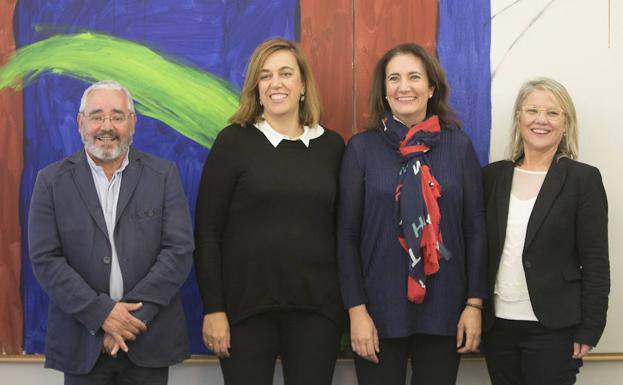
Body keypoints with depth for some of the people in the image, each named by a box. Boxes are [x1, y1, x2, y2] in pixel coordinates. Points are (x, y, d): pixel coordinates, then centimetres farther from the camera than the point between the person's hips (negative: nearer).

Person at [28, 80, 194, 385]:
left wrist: (134, 313, -13)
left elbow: (180, 250, -4)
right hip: (81, 343, 0)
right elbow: (45, 259, -4)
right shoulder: (52, 180, 2)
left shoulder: (163, 175, 3)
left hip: (149, 341, 0)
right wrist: (102, 313, -13)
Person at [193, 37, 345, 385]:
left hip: (317, 305, 2)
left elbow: (340, 227, 10)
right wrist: (213, 308, -9)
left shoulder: (331, 145, 6)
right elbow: (207, 230, -4)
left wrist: (349, 304, 6)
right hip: (246, 305, -2)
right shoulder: (234, 141, -2)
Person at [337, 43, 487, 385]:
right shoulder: (362, 148, -1)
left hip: (443, 308, 1)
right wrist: (356, 309, -7)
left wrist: (475, 303, -1)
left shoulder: (459, 145, 3)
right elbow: (346, 234, -2)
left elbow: (476, 227, 3)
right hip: (380, 308, -1)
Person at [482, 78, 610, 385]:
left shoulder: (583, 179, -5)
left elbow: (595, 263, -6)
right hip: (497, 323, 4)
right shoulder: (493, 175, 5)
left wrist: (589, 330, -9)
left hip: (553, 328, -3)